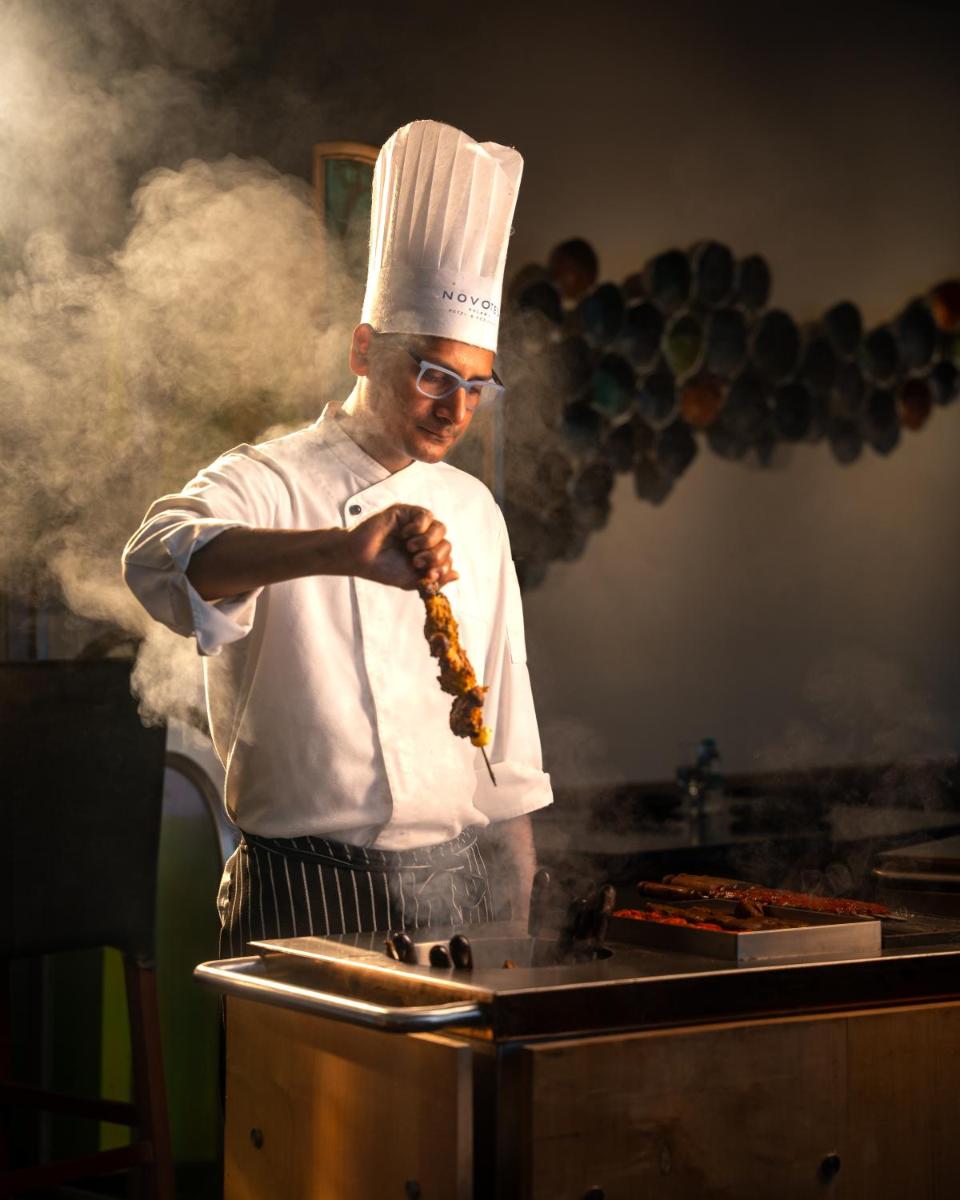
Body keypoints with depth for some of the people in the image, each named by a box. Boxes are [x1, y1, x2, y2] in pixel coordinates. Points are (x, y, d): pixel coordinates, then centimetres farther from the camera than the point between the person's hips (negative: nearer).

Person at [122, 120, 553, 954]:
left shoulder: (471, 507, 13)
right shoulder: (265, 485, -7)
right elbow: (162, 560, -31)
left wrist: (518, 883, 17)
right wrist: (338, 550, -47)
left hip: (462, 886, 5)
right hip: (311, 896, -5)